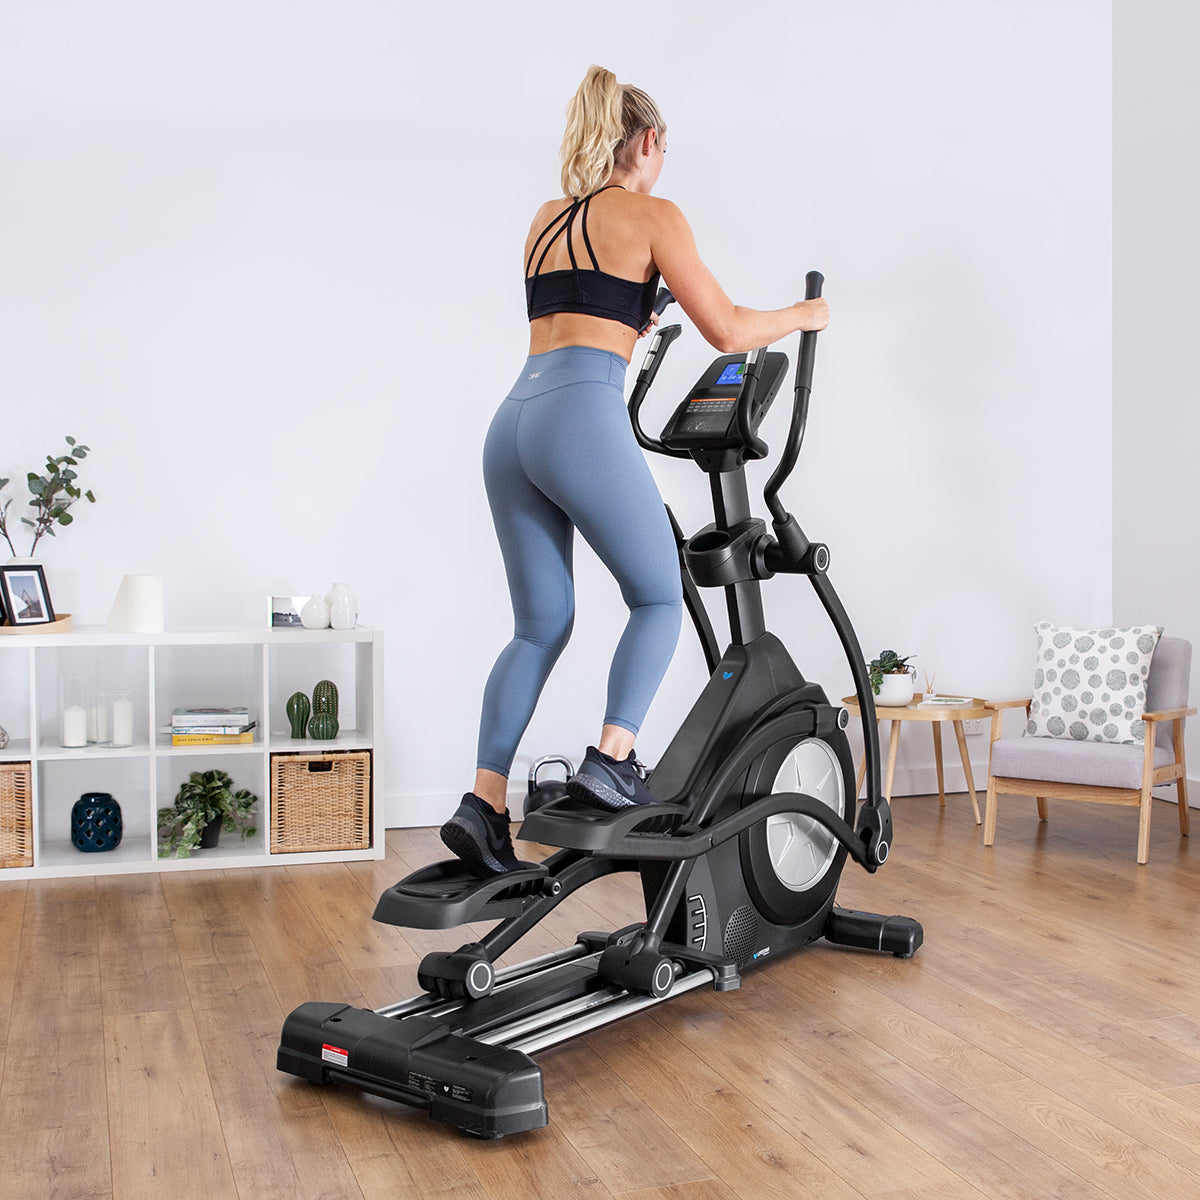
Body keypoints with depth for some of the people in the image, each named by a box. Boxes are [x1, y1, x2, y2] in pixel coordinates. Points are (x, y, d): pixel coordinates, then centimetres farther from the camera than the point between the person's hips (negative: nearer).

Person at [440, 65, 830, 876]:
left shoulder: (547, 219, 24)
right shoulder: (652, 214, 5)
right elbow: (729, 332, 3)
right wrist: (803, 315, 21)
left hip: (514, 421, 7)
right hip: (582, 419, -7)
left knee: (541, 624, 11)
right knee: (660, 598, 8)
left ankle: (485, 803, 2)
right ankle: (611, 763, -8)